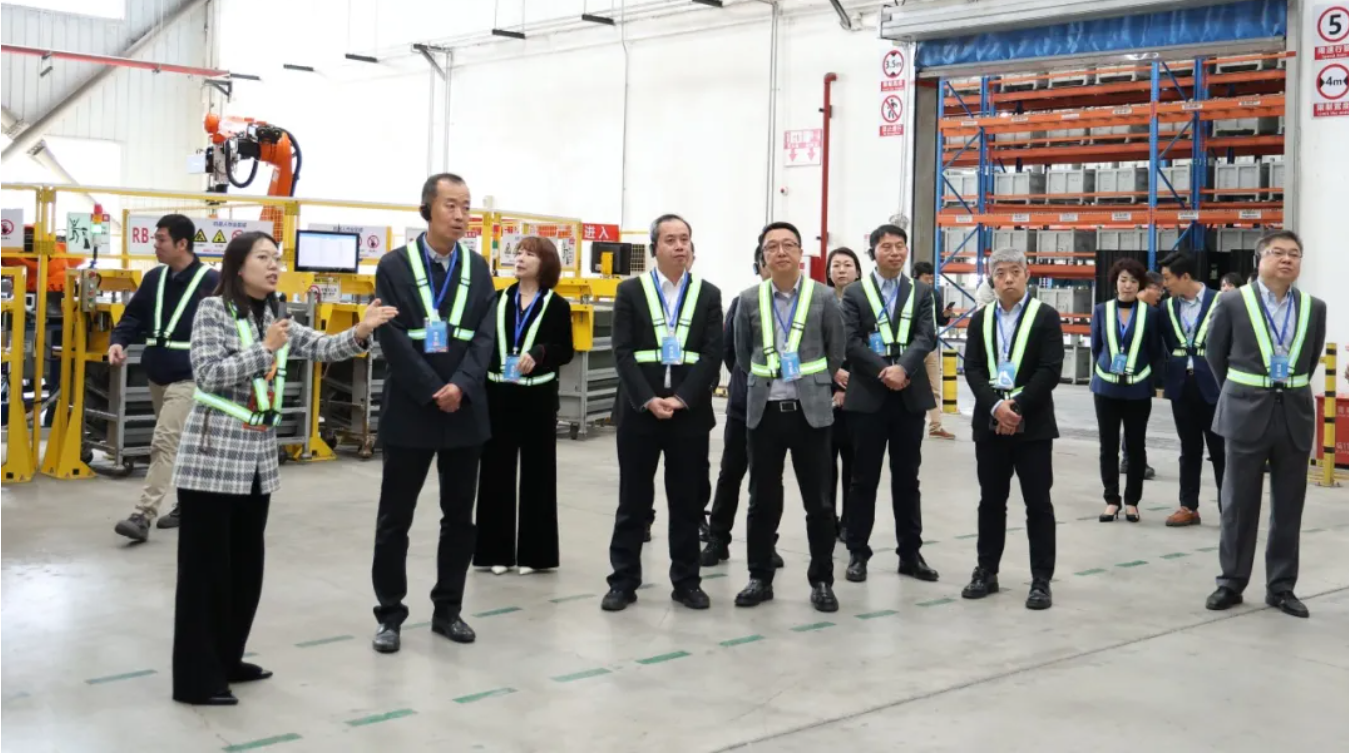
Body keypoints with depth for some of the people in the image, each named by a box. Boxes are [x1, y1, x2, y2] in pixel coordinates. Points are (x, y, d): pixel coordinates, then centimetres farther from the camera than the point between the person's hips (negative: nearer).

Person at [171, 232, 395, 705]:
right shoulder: (213, 310, -7)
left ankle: (226, 661, 26)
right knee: (205, 567, -3)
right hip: (213, 457, -7)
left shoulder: (275, 317, 13)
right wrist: (265, 349, -19)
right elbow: (208, 374, -17)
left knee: (246, 564, 13)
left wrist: (361, 333, -15)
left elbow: (321, 348, 2)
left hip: (258, 459, 7)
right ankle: (196, 678, 3)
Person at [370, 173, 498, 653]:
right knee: (395, 519, 3)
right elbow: (393, 340, -10)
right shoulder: (394, 266, -3)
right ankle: (390, 615, 14)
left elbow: (484, 337, 1)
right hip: (410, 410, -3)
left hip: (466, 410, 4)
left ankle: (448, 609, 21)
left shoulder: (477, 269, 9)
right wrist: (433, 392, -15)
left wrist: (461, 386, -14)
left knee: (459, 517, 9)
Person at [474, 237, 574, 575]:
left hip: (537, 397, -2)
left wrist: (539, 354, -21)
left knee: (536, 473, 4)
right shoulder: (497, 301, 7)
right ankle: (496, 549, 15)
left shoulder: (557, 306, 0)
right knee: (496, 471, 5)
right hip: (498, 394, 3)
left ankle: (533, 551, 13)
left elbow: (566, 351, -2)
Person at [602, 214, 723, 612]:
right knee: (633, 501, 4)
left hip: (690, 412, 1)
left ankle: (686, 581, 17)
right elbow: (623, 353, -4)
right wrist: (647, 400, -15)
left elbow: (712, 356, -1)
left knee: (687, 502, 7)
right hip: (639, 410, -1)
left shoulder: (708, 294, 7)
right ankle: (623, 581, 12)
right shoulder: (630, 291, 3)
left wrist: (681, 399, -12)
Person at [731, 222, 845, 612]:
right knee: (763, 500, 8)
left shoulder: (824, 298, -2)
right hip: (765, 411, 1)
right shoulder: (750, 300, 2)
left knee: (818, 501, 4)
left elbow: (836, 354, 8)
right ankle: (760, 578, 18)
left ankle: (821, 581, 15)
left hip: (810, 411, -1)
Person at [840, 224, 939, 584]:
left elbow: (926, 337, -4)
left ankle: (910, 553, 16)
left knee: (907, 479, 8)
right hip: (868, 397, -2)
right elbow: (850, 342, -7)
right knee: (864, 479, 3)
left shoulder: (921, 292, 9)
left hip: (910, 396, 2)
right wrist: (882, 372, -17)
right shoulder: (855, 293, 4)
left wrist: (903, 368, -21)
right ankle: (858, 553, 11)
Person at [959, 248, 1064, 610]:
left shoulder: (1046, 316, -2)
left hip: (1032, 425, -3)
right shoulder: (980, 319, 10)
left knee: (1038, 503, 0)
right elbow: (972, 369, 2)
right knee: (991, 501, 10)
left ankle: (1041, 580, 5)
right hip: (990, 423, 4)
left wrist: (1016, 407, -16)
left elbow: (1050, 371, -10)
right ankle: (986, 571, 18)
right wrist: (996, 406, -14)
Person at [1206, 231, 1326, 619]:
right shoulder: (1233, 303, -5)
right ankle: (1231, 582, 14)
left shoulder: (1314, 308, 2)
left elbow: (1312, 357, 16)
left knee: (1288, 506, 6)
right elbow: (1215, 354, 7)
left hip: (1295, 415, 3)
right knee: (1238, 503, 4)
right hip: (1247, 413, -2)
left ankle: (1281, 587, 16)